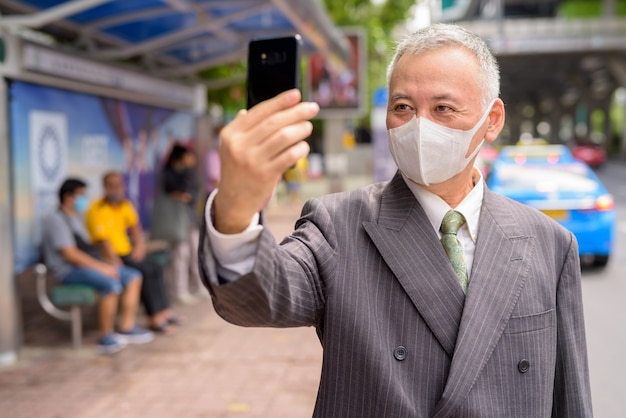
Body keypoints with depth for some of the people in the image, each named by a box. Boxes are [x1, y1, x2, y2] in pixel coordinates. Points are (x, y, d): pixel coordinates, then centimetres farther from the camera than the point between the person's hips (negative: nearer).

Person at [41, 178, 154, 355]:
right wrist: (101, 268, -20)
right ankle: (106, 337, -22)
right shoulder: (55, 219, -11)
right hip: (69, 270, -10)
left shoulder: (76, 217, 21)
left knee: (133, 277, 1)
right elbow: (70, 254, -20)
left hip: (88, 265, 10)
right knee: (112, 284, -32)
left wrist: (104, 265, 2)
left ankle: (126, 327, -2)